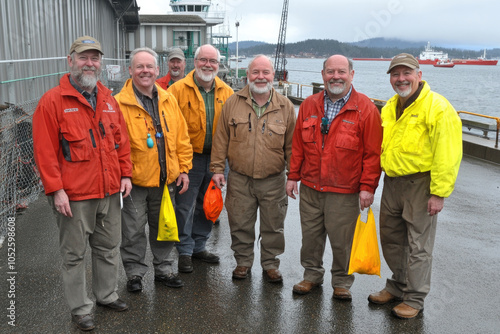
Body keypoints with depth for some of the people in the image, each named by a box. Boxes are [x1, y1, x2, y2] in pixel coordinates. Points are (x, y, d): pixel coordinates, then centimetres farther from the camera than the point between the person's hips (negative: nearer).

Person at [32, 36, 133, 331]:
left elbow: (121, 139, 13)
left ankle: (107, 294, 38)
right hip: (74, 195, -5)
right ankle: (81, 309, 24)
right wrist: (56, 190, -15)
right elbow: (45, 150, -12)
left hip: (110, 191, 6)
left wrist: (125, 175, 8)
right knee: (75, 254, 8)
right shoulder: (53, 101, -8)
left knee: (109, 247, 18)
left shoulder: (108, 99, 10)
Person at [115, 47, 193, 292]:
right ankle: (135, 273, 26)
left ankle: (163, 269, 34)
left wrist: (184, 169, 5)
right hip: (135, 180, -4)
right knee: (134, 230, 7)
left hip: (166, 179, 5)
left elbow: (181, 138, 9)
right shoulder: (120, 103, -9)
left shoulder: (169, 101, 6)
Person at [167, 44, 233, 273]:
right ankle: (185, 251, 18)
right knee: (185, 207, 2)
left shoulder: (226, 92, 6)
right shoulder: (178, 89, -7)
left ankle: (199, 246, 32)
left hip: (216, 159, 4)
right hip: (189, 158, -4)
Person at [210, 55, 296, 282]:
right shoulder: (233, 103, 1)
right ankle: (243, 261, 30)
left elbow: (292, 144, 5)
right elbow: (221, 139, 4)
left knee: (273, 226, 10)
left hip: (273, 181, 0)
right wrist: (217, 168, 1)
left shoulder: (285, 107, 1)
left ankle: (270, 264, 29)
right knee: (240, 225, 10)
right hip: (239, 179, 0)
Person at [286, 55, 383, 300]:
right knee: (310, 235, 14)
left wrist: (367, 187, -10)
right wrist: (293, 176, 9)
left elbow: (373, 153, -6)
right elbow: (297, 145, 12)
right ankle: (312, 275, 35)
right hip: (310, 188, 4)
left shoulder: (365, 109, -5)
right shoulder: (309, 105, 7)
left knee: (342, 240, 5)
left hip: (344, 192, -4)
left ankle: (342, 282, 27)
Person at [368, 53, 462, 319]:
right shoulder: (390, 107, 11)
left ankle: (414, 299, 19)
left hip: (420, 184, -7)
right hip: (392, 183, 8)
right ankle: (397, 287, 36)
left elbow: (448, 154, -17)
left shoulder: (437, 107, -14)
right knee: (391, 239, 17)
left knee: (418, 245, 3)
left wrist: (439, 193, -20)